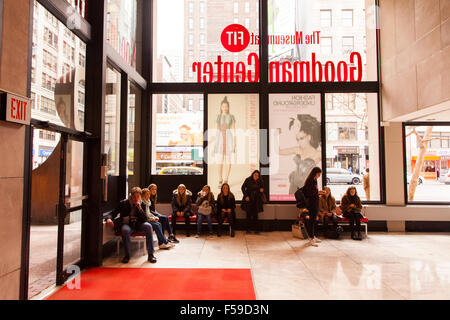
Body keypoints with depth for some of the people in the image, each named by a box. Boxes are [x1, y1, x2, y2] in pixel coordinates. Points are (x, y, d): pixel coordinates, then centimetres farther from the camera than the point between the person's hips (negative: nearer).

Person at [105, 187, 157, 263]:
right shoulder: (123, 203, -1)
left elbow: (145, 219, -4)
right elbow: (113, 213, -1)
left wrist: (140, 208, -17)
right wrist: (109, 219, -25)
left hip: (138, 224, 2)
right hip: (127, 224, -2)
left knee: (148, 226, -28)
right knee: (125, 230, -37)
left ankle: (151, 254, -23)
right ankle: (127, 255, -20)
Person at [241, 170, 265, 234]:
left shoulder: (260, 182, 3)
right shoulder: (248, 180, -4)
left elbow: (262, 188, 17)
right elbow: (243, 188, 1)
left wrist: (261, 190, -7)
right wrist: (246, 196, -8)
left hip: (256, 200, 2)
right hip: (249, 199, -1)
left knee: (255, 214, 0)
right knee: (249, 214, -1)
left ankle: (256, 229, 6)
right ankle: (248, 229, 6)